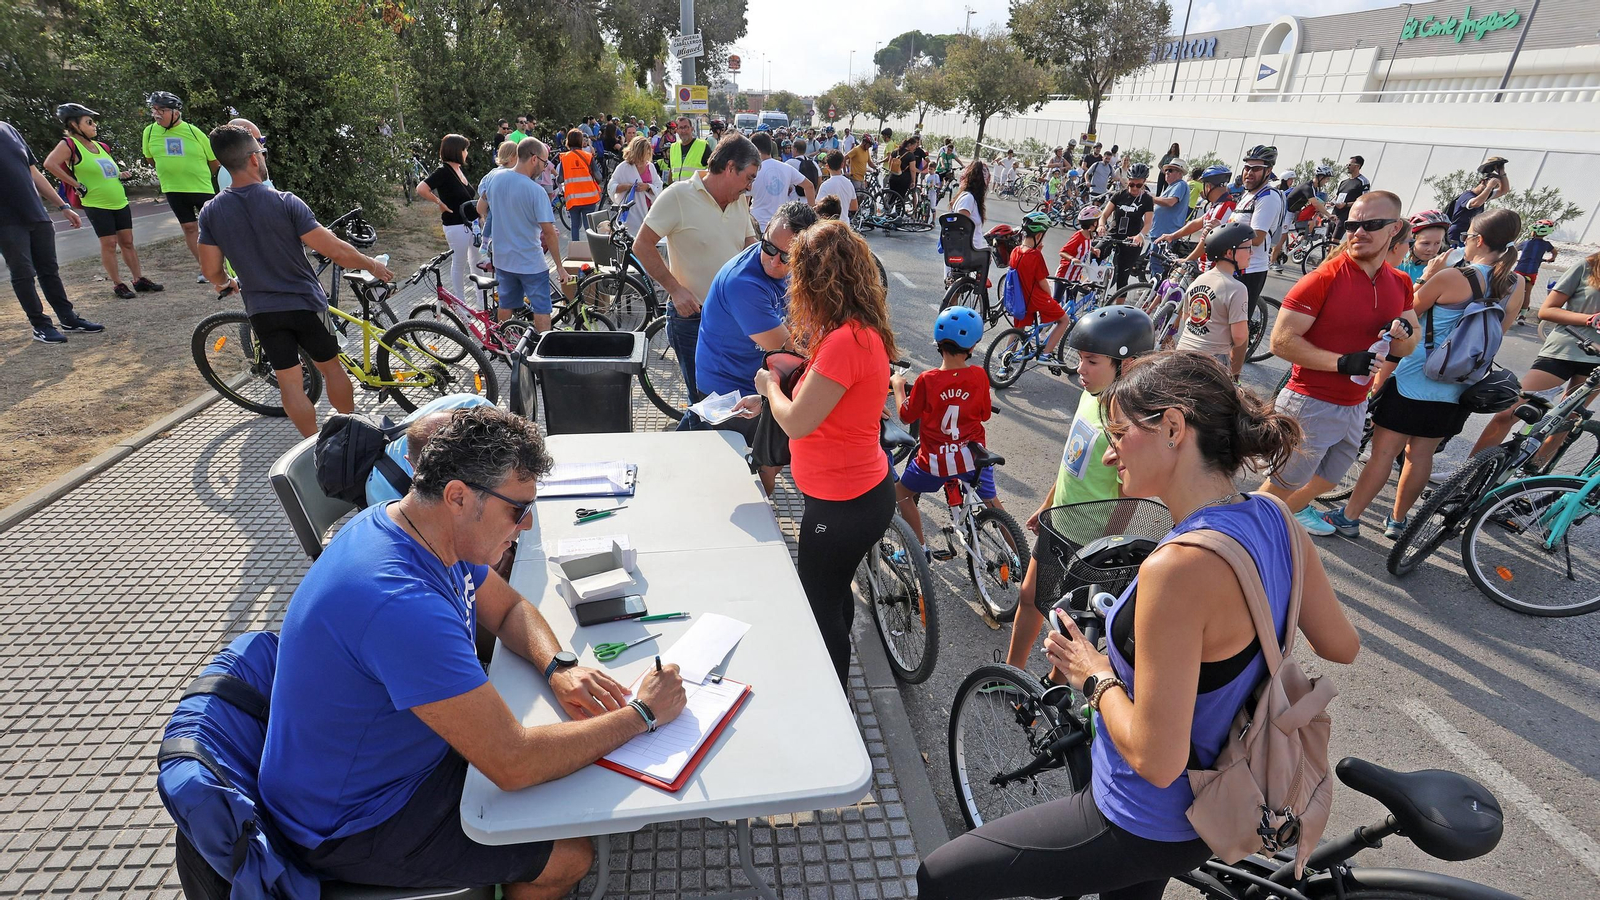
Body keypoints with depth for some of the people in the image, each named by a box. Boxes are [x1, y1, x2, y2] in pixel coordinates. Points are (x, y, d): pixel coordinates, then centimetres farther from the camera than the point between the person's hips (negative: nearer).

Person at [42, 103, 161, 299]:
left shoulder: (99, 146, 15)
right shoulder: (69, 145, -8)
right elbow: (49, 164, -19)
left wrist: (121, 175, 8)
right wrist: (77, 184, -16)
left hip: (120, 202, 6)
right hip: (97, 205, -6)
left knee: (127, 242, 8)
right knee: (109, 244, -4)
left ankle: (139, 279, 12)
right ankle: (118, 284, 1)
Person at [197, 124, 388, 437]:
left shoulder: (211, 212, -5)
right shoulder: (285, 202, -17)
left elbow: (212, 271, 1)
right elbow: (335, 251, -19)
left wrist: (225, 284, 24)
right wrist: (373, 264, -2)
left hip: (262, 311, 3)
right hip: (305, 303, -2)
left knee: (290, 383, 9)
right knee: (330, 367, 15)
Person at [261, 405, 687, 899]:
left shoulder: (435, 533, -9)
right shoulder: (399, 602, -39)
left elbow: (509, 608, 6)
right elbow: (514, 765, -38)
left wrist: (559, 667, -14)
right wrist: (643, 713, -26)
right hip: (351, 826, -8)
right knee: (570, 855, -7)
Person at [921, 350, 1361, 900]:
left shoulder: (1179, 566, -36)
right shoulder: (1276, 521, -10)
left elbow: (1157, 761, -30)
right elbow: (1343, 646, 6)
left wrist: (1095, 676, -14)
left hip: (1144, 828, -8)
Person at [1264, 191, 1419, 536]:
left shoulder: (1400, 283, 5)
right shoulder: (1324, 278, -17)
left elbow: (1407, 348, 14)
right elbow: (1281, 341, -21)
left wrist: (1402, 334, -9)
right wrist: (1342, 362, -28)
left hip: (1355, 407, 7)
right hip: (1311, 406, -7)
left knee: (1327, 479, 26)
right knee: (1281, 484, 4)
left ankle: (1296, 510, 53)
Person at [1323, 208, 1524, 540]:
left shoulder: (1451, 277, -15)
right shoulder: (1515, 287, 2)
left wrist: (1426, 279, 6)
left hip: (1413, 381, -6)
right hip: (1457, 389, 6)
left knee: (1383, 452, 1)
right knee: (1421, 453, 16)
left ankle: (1348, 518, 9)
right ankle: (1397, 520, 28)